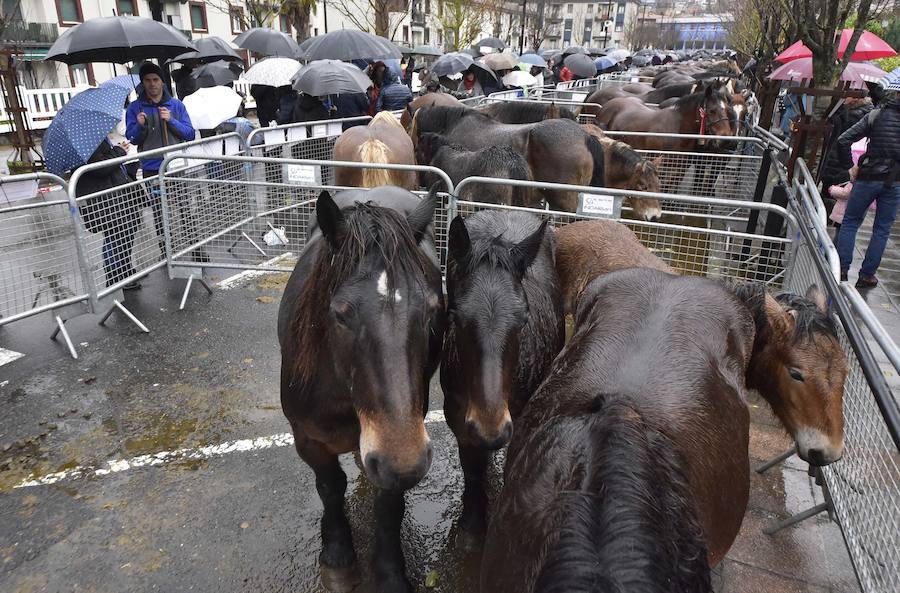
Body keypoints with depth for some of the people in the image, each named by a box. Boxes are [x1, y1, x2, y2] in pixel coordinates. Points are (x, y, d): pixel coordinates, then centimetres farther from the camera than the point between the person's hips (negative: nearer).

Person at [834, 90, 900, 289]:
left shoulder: (875, 115, -2)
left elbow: (843, 141, -10)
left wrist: (849, 166, 0)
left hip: (869, 177, -1)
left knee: (850, 222, 11)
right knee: (882, 229, 10)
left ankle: (842, 270, 6)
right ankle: (866, 275, 13)